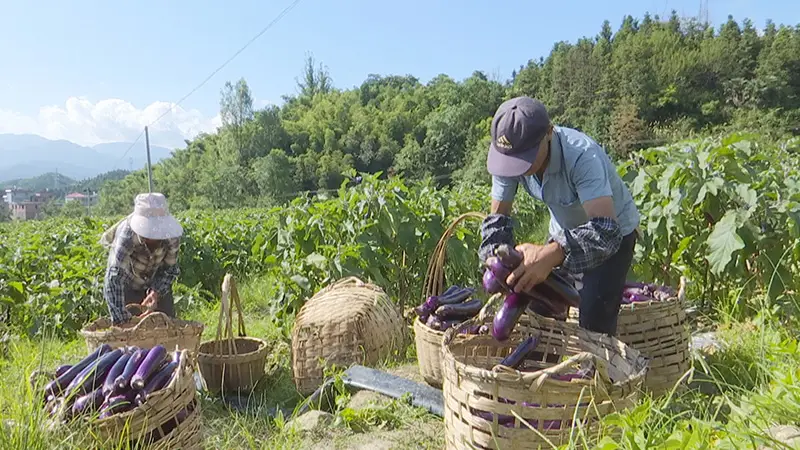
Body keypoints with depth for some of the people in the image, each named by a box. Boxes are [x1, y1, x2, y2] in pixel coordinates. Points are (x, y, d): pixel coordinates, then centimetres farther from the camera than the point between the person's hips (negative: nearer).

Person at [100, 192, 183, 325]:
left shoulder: (172, 234, -25)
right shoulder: (127, 234, -35)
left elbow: (170, 269, -10)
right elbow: (114, 278, -43)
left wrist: (156, 293, -26)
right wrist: (121, 320, -48)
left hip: (157, 286, 3)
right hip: (127, 287, -3)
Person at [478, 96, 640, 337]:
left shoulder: (582, 156, -38)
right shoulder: (508, 156, -22)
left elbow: (605, 229, -49)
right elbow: (497, 218, -12)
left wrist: (551, 254, -65)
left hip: (614, 232, -5)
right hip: (564, 231, 5)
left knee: (594, 325, -15)